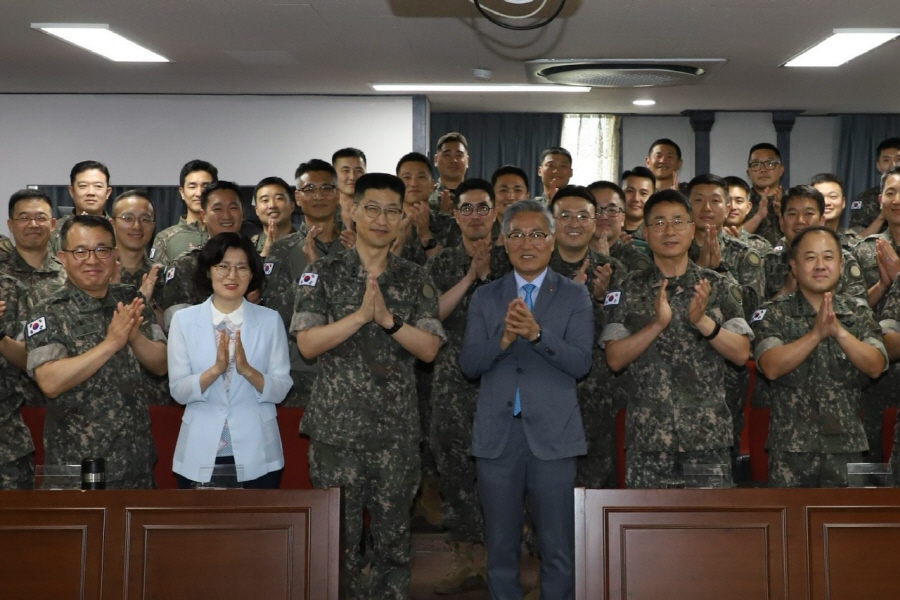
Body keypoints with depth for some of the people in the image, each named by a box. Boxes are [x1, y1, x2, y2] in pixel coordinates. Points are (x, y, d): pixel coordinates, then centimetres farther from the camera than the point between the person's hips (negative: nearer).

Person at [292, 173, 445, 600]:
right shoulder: (324, 274, 2)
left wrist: (388, 319, -17)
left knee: (393, 536, 8)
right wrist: (361, 314, -18)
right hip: (337, 425, -2)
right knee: (339, 536, 4)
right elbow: (307, 344, -8)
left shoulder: (415, 280, 7)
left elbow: (429, 349, -2)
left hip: (398, 428, 2)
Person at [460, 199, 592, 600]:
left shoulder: (575, 296, 3)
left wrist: (536, 333, -23)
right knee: (501, 548, 10)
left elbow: (580, 363, -9)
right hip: (497, 435, 2)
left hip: (552, 435, -2)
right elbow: (468, 364, 0)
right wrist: (504, 337, -18)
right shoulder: (485, 297, 9)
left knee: (559, 550, 2)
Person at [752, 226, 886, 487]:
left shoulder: (859, 313, 7)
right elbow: (771, 367, -15)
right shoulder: (774, 314, 0)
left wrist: (838, 331, -21)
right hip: (791, 446, -2)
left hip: (847, 444, 2)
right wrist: (816, 333, -23)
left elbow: (875, 367, -7)